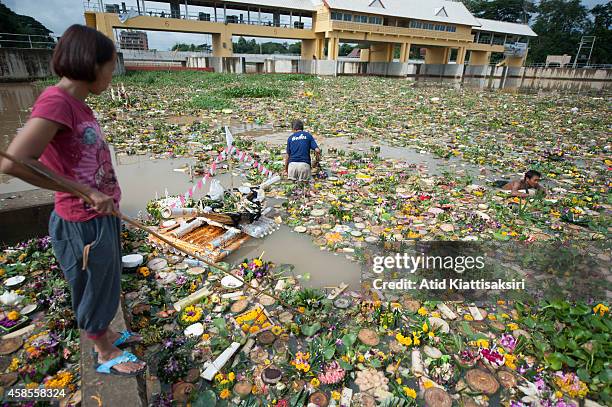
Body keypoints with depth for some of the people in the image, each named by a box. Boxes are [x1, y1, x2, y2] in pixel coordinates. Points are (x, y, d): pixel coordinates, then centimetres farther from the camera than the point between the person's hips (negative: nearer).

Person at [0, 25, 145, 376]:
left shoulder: (77, 103, 5)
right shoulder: (56, 101, -21)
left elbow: (87, 158, 10)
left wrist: (106, 201, 12)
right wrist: (87, 192, -26)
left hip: (102, 218, 8)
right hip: (83, 226, -8)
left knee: (105, 286, 26)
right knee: (95, 291, 13)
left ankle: (106, 336, 50)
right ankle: (105, 355, 37)